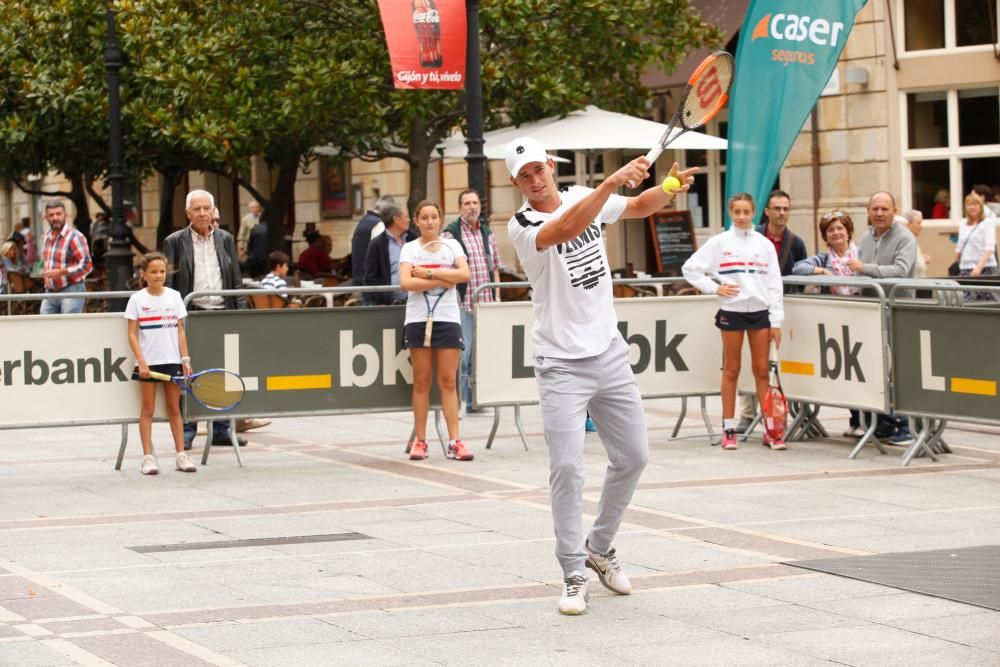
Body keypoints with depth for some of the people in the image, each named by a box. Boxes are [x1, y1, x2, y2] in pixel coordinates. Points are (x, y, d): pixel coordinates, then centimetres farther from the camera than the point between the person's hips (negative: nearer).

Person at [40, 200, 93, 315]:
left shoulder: (74, 237, -13)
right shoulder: (48, 236, 12)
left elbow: (87, 266, -17)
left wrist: (61, 272, -22)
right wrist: (46, 275, 10)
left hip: (71, 291, -7)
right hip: (50, 293, 7)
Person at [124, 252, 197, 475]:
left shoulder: (174, 297, 7)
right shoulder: (137, 299, -1)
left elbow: (180, 331, 8)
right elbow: (132, 335, -3)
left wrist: (185, 359, 2)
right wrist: (141, 361, -12)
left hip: (172, 360, 2)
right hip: (148, 362, -2)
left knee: (174, 409, 7)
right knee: (147, 410, 0)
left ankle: (181, 455, 11)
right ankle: (148, 458, 2)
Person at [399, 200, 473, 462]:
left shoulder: (452, 244, 9)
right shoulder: (410, 248, 5)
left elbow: (465, 274, -7)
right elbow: (405, 282, -10)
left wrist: (429, 273, -11)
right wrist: (442, 281, -11)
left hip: (448, 318, 1)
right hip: (418, 319, -1)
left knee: (448, 382, -1)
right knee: (421, 382, 2)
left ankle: (454, 441, -3)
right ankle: (419, 440, 7)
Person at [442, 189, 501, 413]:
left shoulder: (487, 232, 15)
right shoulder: (451, 234, -5)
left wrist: (497, 296, 13)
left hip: (486, 303, 6)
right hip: (463, 303, -6)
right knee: (462, 353, -8)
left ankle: (474, 400, 15)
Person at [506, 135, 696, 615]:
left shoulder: (584, 197, 4)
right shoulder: (521, 227, -14)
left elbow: (640, 206, 10)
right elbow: (567, 229, -33)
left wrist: (671, 188, -12)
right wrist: (612, 182, -44)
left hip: (609, 355, 6)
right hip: (561, 364, -6)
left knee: (633, 456, 10)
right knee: (567, 467, -13)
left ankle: (599, 547, 30)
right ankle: (574, 576, -3)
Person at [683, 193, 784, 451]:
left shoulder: (764, 243, 6)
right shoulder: (720, 242, 2)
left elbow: (774, 284, 5)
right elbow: (690, 268, 3)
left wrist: (776, 321, 1)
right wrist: (714, 288, -6)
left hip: (760, 311, 1)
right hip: (732, 311, -1)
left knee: (762, 370, 3)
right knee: (731, 370, 4)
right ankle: (729, 429, 8)